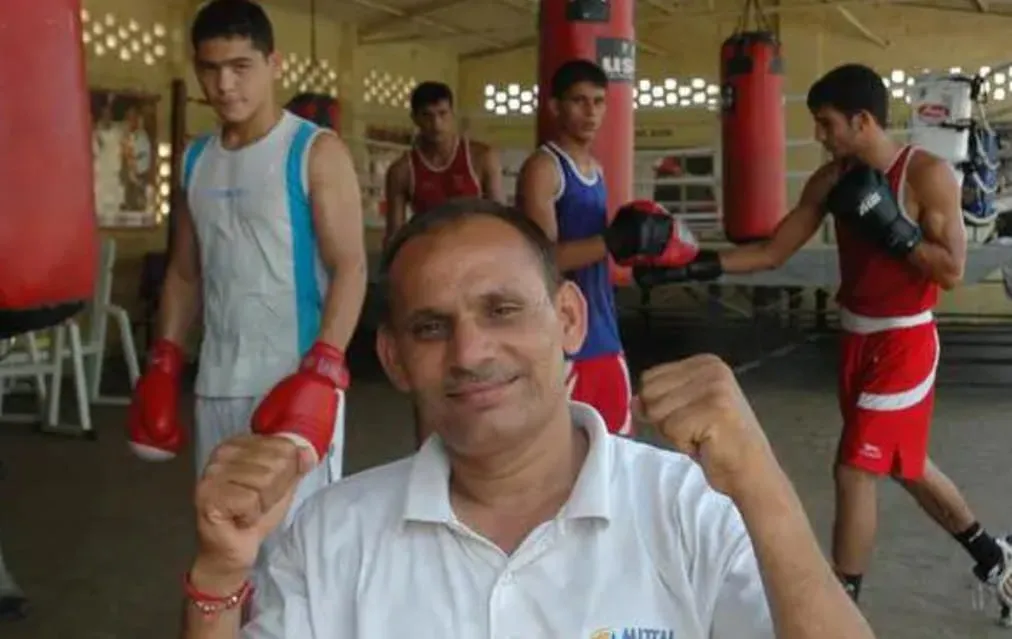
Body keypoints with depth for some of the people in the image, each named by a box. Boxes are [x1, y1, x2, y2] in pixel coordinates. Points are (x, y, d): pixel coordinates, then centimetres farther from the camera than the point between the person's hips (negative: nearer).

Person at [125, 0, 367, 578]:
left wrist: (321, 374, -20)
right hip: (217, 383, 6)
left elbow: (350, 267, -10)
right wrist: (163, 367, 9)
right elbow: (185, 273, 18)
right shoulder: (196, 161, 13)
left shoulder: (317, 152, -4)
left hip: (295, 378, -6)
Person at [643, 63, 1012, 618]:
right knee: (902, 464, 20)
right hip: (856, 338, 7)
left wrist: (889, 226, -26)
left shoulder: (928, 174, -16)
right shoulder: (831, 179, 1)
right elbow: (772, 251, 1)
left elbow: (951, 271, -18)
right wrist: (694, 265, -8)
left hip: (903, 342, -7)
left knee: (854, 471, -8)